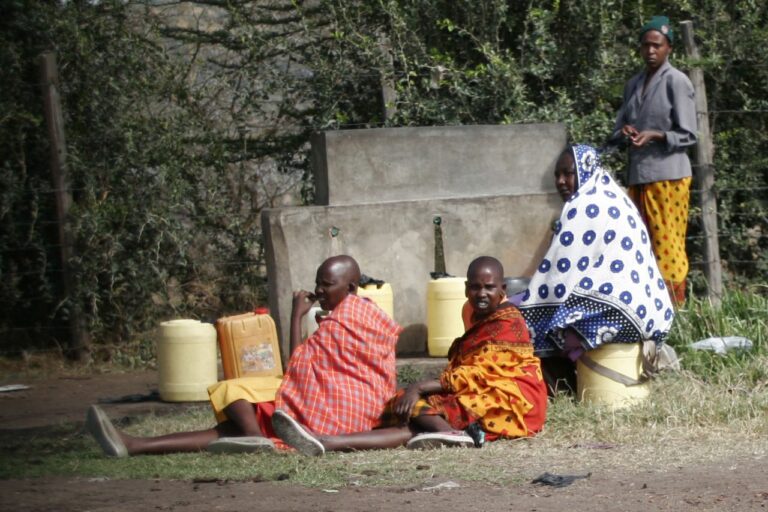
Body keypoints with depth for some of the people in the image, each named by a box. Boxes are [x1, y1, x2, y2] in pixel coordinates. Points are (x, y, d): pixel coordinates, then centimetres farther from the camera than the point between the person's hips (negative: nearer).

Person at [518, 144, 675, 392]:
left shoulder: (581, 208, -10)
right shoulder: (616, 199, 17)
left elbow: (559, 271, -11)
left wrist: (525, 304, 0)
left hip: (617, 312, -10)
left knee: (533, 321, -1)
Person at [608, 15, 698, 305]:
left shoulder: (676, 82, -4)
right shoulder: (633, 84, 15)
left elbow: (688, 135, -5)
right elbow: (618, 130, 18)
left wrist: (655, 136, -20)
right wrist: (624, 133, -5)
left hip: (667, 175, -6)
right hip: (638, 175, 6)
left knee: (667, 247, -8)